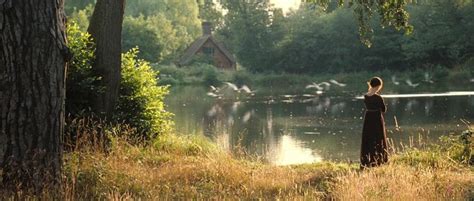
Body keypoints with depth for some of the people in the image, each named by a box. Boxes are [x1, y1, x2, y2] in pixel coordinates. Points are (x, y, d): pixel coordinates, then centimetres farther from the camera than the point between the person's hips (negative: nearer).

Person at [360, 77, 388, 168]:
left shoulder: (366, 96, -1)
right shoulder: (378, 97, -17)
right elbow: (384, 109, -7)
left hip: (367, 120, 5)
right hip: (377, 120, -5)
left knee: (366, 142, 11)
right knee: (377, 142, 6)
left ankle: (365, 163, 13)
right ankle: (376, 162, 8)